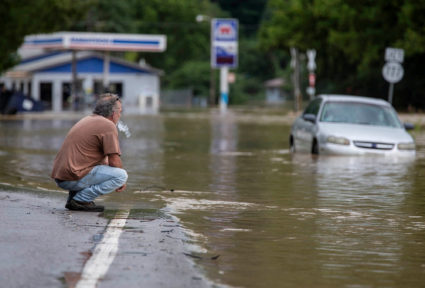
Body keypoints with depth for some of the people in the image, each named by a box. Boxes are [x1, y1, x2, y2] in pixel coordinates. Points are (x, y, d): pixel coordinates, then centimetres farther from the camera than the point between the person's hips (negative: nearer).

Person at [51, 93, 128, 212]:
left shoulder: (87, 120, 23)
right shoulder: (108, 126, -7)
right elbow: (114, 161, -9)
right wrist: (121, 181, 7)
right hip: (73, 178, -9)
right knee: (121, 175, -11)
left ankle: (74, 195, 13)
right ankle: (81, 200, -11)